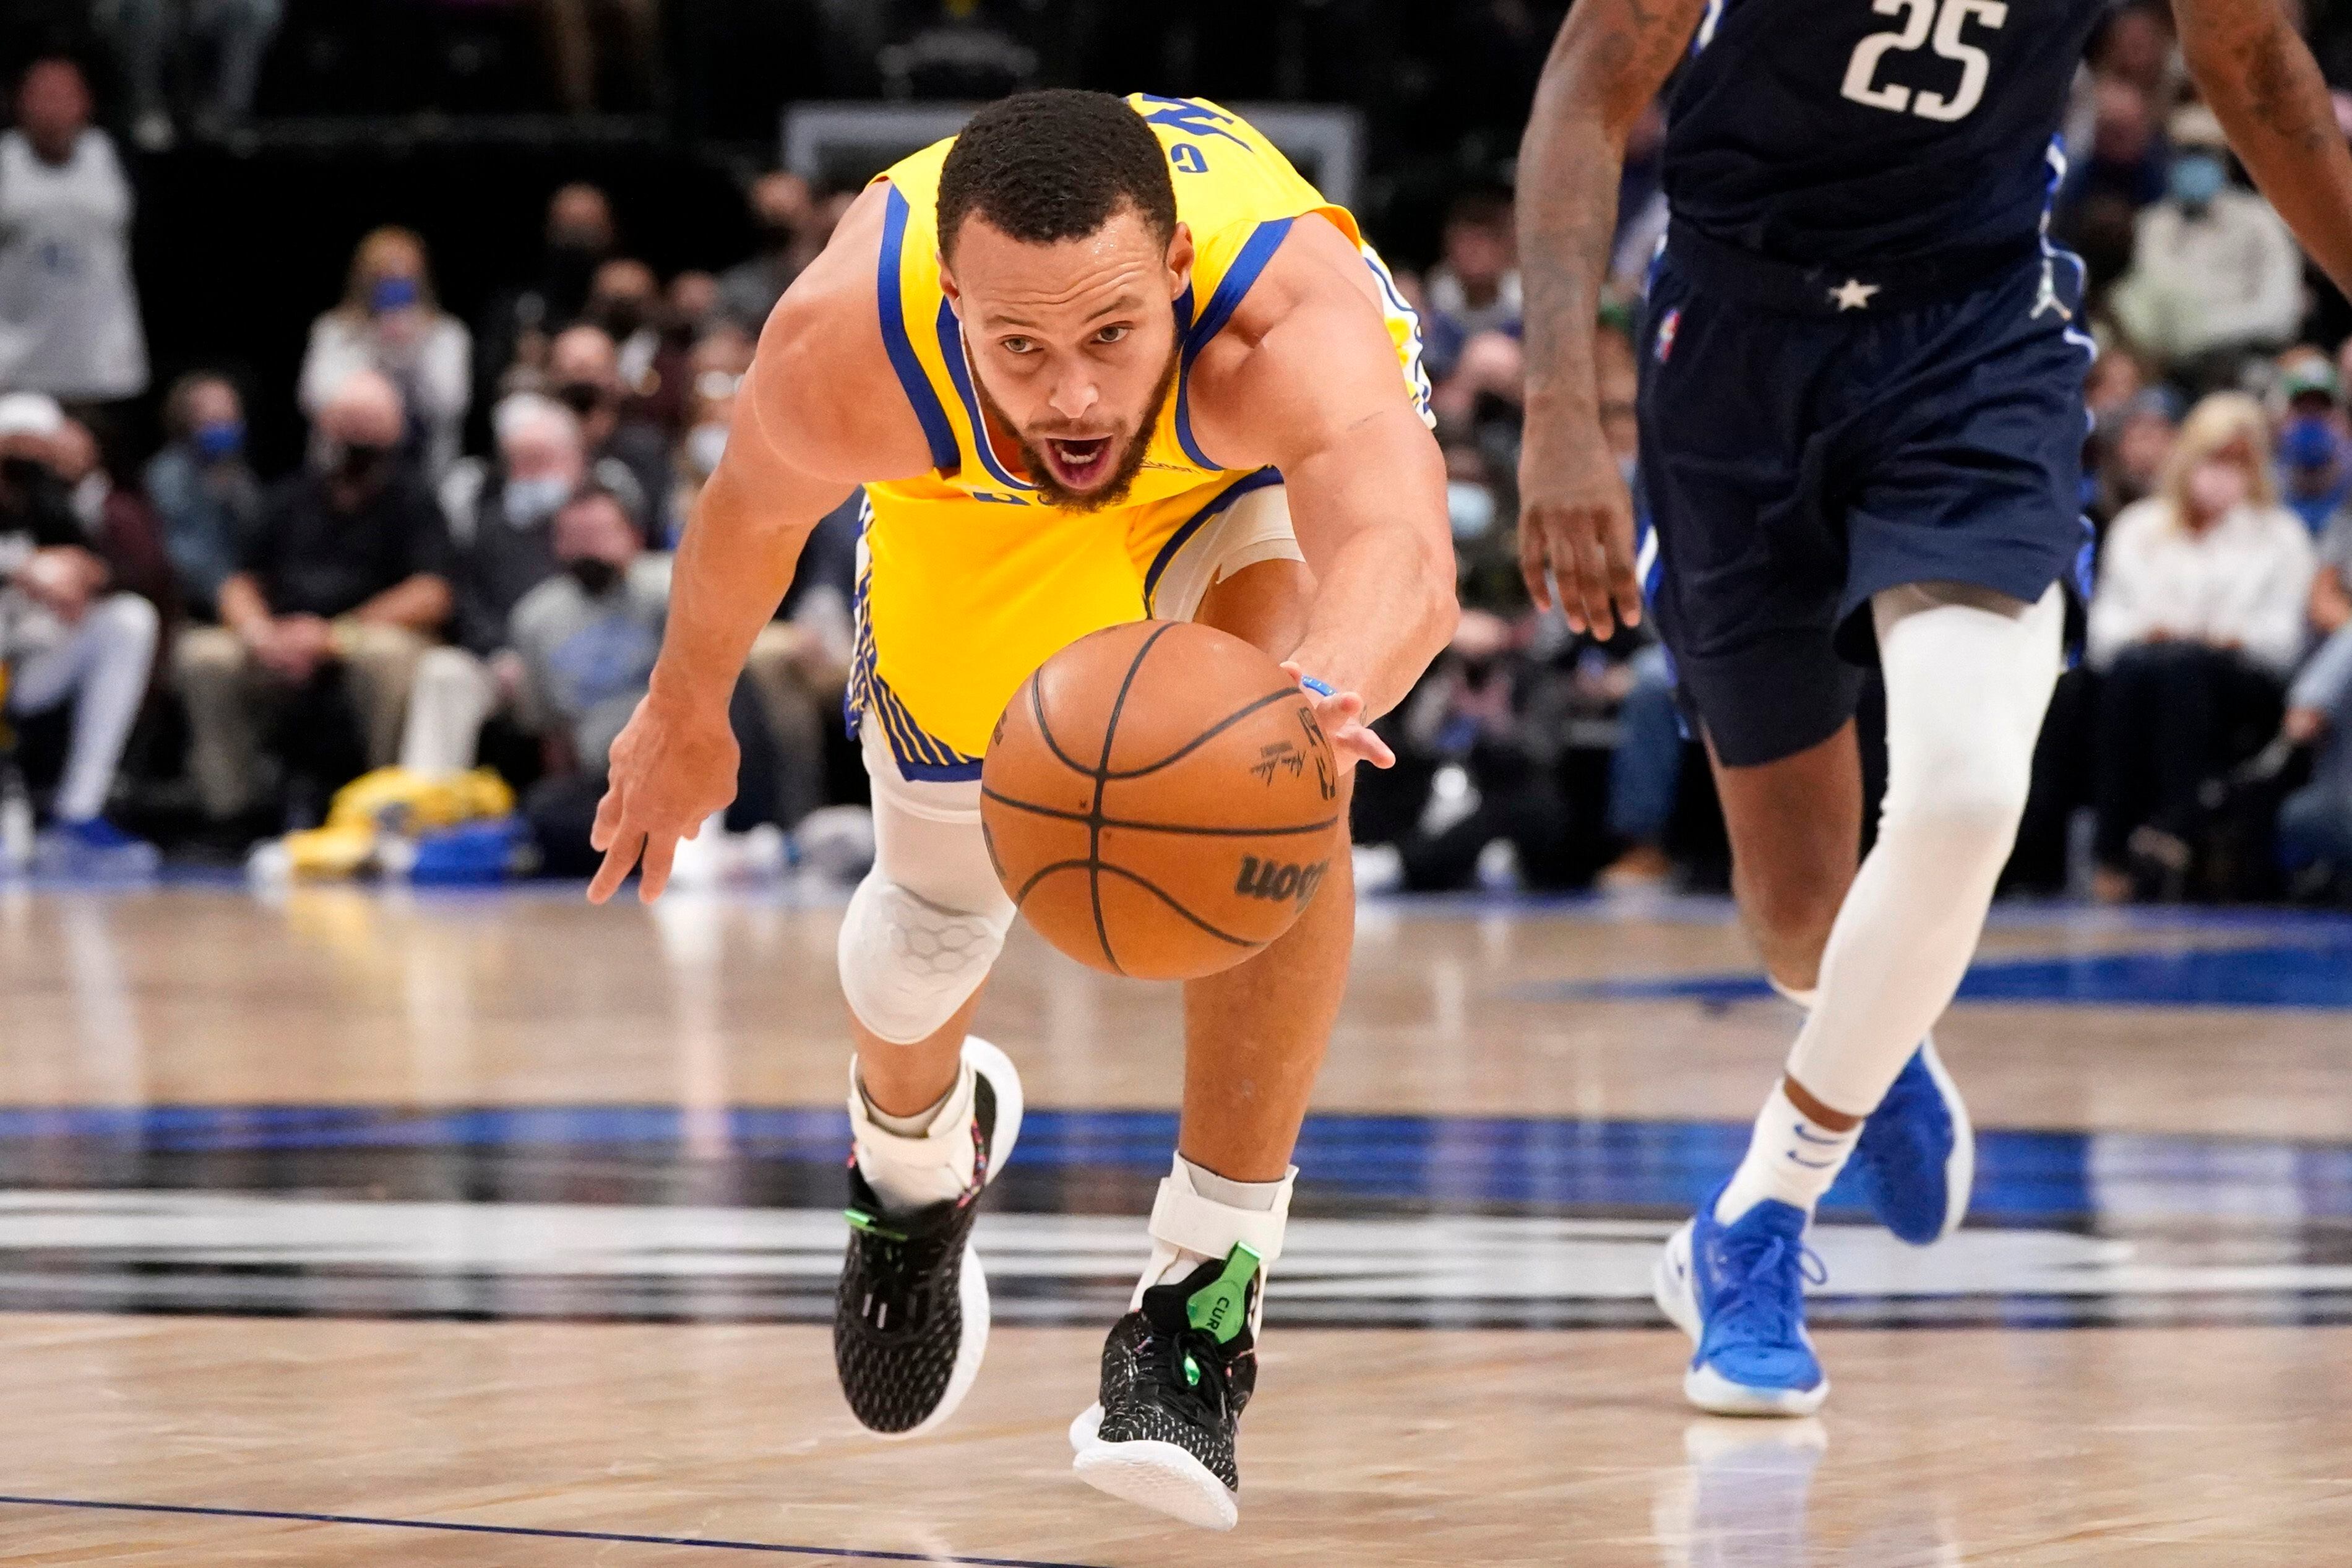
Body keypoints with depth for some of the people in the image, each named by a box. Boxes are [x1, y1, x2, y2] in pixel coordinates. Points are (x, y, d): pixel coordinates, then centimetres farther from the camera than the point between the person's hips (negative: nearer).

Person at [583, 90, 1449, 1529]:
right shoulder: (848, 348, -39)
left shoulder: (1290, 323, -47)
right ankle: (916, 1159, 49)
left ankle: (1208, 1287, -18)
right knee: (936, 919, 10)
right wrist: (686, 716, 4)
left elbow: (1402, 555, -67)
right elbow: (752, 509, -14)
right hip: (981, 500, 3)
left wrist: (1309, 693, -89)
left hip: (1272, 458, -2)